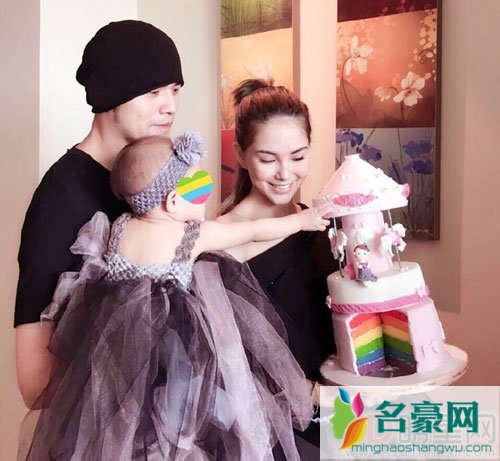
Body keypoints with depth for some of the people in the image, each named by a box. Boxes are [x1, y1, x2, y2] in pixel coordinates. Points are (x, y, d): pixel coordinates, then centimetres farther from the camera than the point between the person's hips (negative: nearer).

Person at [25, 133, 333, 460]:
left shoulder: (120, 227, 1)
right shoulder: (195, 235, -9)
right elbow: (258, 231, 3)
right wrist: (303, 220, 17)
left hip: (112, 355, 5)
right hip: (166, 358, -5)